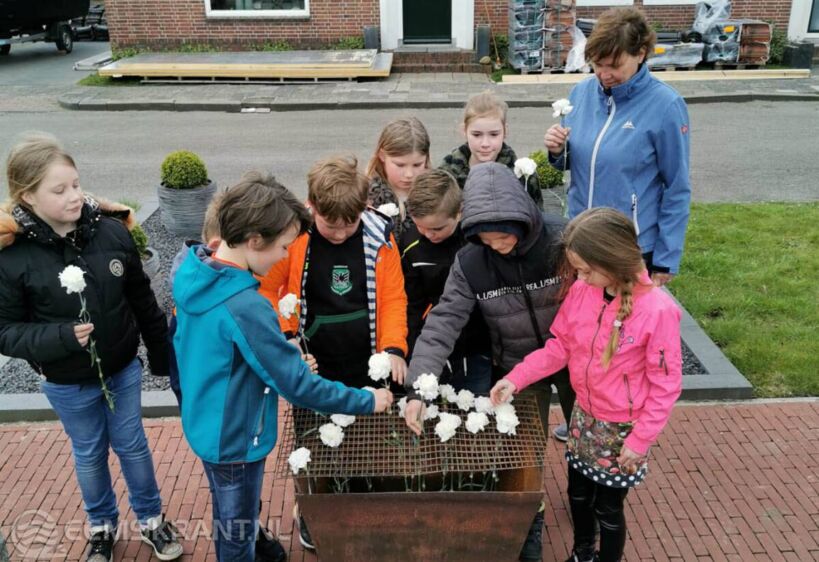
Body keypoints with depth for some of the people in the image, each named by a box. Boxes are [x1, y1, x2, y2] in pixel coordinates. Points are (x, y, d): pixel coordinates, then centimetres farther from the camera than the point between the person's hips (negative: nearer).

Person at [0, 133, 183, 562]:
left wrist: (161, 353, 4)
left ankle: (151, 519, 39)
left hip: (123, 369, 1)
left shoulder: (111, 230, -15)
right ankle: (102, 527, 44)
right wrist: (61, 337, -29)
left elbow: (142, 299, -3)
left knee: (132, 446, 17)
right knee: (89, 454, 20)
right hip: (67, 384, -1)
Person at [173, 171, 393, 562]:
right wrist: (367, 401, -17)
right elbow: (297, 385, -28)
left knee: (228, 518, 31)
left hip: (206, 425, 8)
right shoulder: (245, 307, -34)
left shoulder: (193, 273, -7)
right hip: (234, 437, -8)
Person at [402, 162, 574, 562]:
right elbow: (442, 323, -24)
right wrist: (417, 388, -33)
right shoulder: (470, 263, -21)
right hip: (517, 368, 0)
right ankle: (529, 522, 38)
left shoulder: (562, 240, -25)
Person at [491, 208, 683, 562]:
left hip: (622, 428, -5)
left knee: (608, 506, 11)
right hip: (583, 415, 5)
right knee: (578, 491, 23)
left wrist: (640, 440, -14)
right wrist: (516, 378, -8)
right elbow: (559, 347, 2)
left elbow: (665, 384, -16)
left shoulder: (657, 310, -24)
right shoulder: (581, 291, -10)